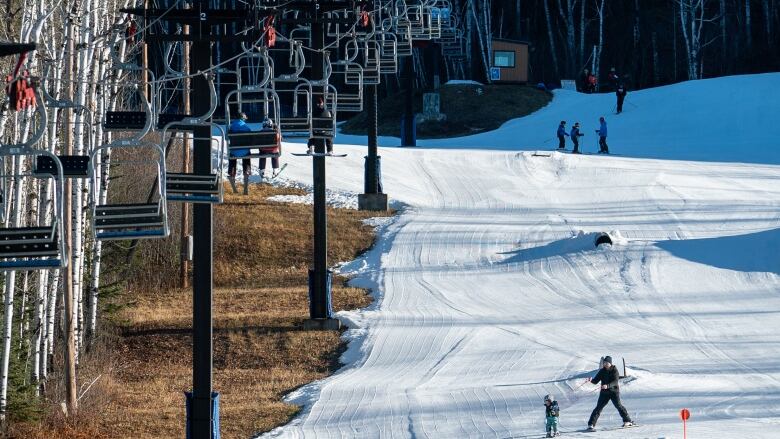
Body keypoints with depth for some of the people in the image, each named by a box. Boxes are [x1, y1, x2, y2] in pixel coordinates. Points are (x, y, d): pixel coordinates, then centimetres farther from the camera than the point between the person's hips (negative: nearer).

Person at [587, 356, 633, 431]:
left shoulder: (615, 371, -6)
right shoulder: (602, 371, 6)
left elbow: (615, 382, -19)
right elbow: (596, 381, 5)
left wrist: (607, 386, -35)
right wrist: (591, 380, -18)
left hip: (614, 391, -3)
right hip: (604, 392, 3)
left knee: (618, 405, -17)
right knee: (599, 407, -5)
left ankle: (627, 421, -7)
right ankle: (591, 424, -4)